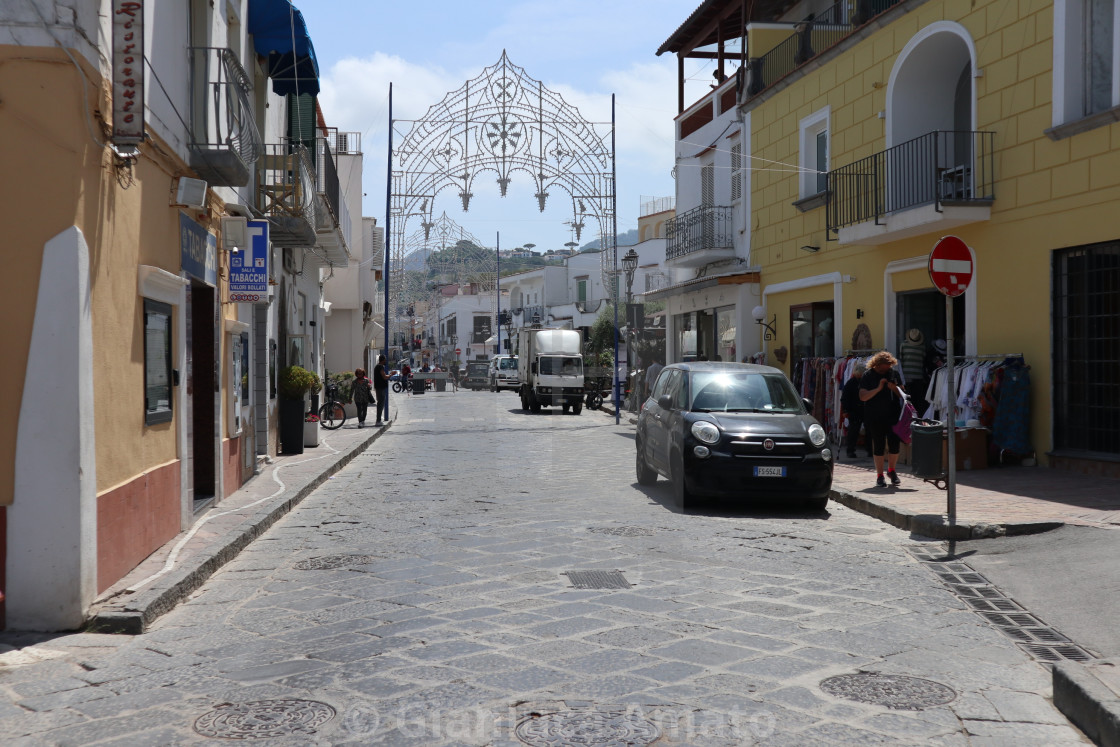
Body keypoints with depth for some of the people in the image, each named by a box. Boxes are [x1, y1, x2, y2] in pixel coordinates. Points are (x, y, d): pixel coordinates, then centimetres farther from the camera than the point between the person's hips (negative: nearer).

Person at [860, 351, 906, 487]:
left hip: (893, 416, 3)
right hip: (875, 418, -3)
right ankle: (879, 476, 14)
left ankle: (891, 470, 26)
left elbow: (902, 393, 12)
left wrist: (894, 388, -10)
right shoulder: (868, 376, -2)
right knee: (878, 446, 3)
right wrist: (878, 388, -18)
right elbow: (862, 396, -10)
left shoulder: (894, 374, 8)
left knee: (894, 445, 2)